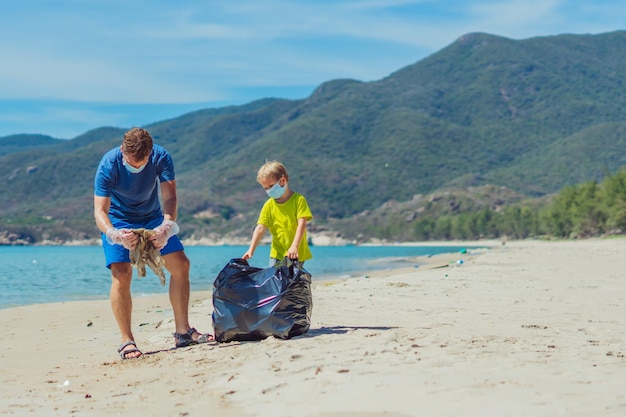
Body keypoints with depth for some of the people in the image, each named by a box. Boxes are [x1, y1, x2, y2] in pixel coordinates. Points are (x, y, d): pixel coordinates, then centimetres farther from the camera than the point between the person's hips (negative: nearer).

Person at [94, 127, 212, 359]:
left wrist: (166, 227, -50)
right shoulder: (108, 166, -29)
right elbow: (100, 211, -32)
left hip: (152, 217, 3)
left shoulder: (161, 158, -24)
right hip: (118, 221, -3)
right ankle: (126, 341, -13)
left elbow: (169, 196, -30)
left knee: (180, 264, -6)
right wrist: (114, 235, -53)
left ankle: (183, 331, 2)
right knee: (121, 274, -20)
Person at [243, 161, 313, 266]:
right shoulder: (269, 205, 3)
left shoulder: (298, 199, -7)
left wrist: (294, 247, -27)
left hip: (297, 254, -3)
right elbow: (260, 228, -4)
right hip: (277, 253, 3)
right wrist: (251, 250, -16)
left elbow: (302, 223, -15)